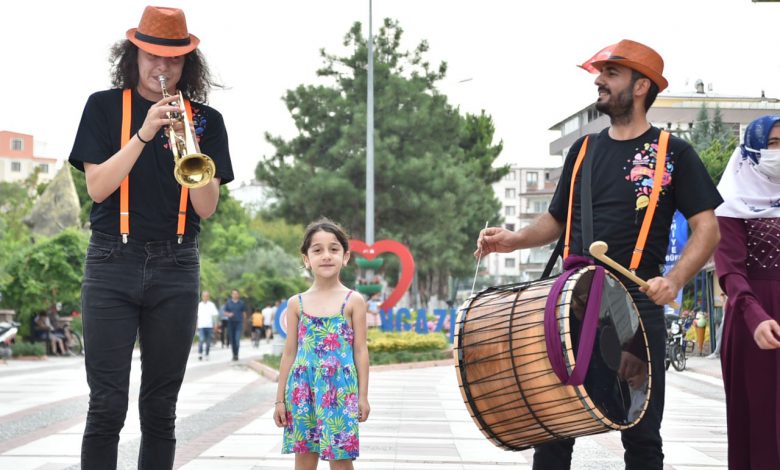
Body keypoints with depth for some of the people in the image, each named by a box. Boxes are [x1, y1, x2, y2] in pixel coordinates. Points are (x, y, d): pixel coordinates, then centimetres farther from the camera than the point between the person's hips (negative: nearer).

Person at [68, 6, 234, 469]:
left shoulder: (205, 119, 8)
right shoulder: (105, 107, 4)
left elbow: (207, 208, -1)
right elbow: (97, 186, -7)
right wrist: (144, 134, -17)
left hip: (176, 269, 2)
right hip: (113, 264, -2)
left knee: (161, 408, 5)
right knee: (107, 406, -6)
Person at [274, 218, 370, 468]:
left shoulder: (353, 301, 1)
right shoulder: (297, 303, 6)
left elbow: (361, 351, 1)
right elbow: (290, 353, 9)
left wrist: (363, 396, -3)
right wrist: (280, 399, 7)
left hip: (341, 388, -2)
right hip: (303, 388, 2)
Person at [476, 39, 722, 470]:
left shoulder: (672, 153, 1)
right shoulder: (584, 150, 14)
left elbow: (706, 228, -3)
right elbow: (557, 220, 20)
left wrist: (674, 280, -20)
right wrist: (516, 240, 1)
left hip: (637, 307, -4)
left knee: (641, 434, 4)